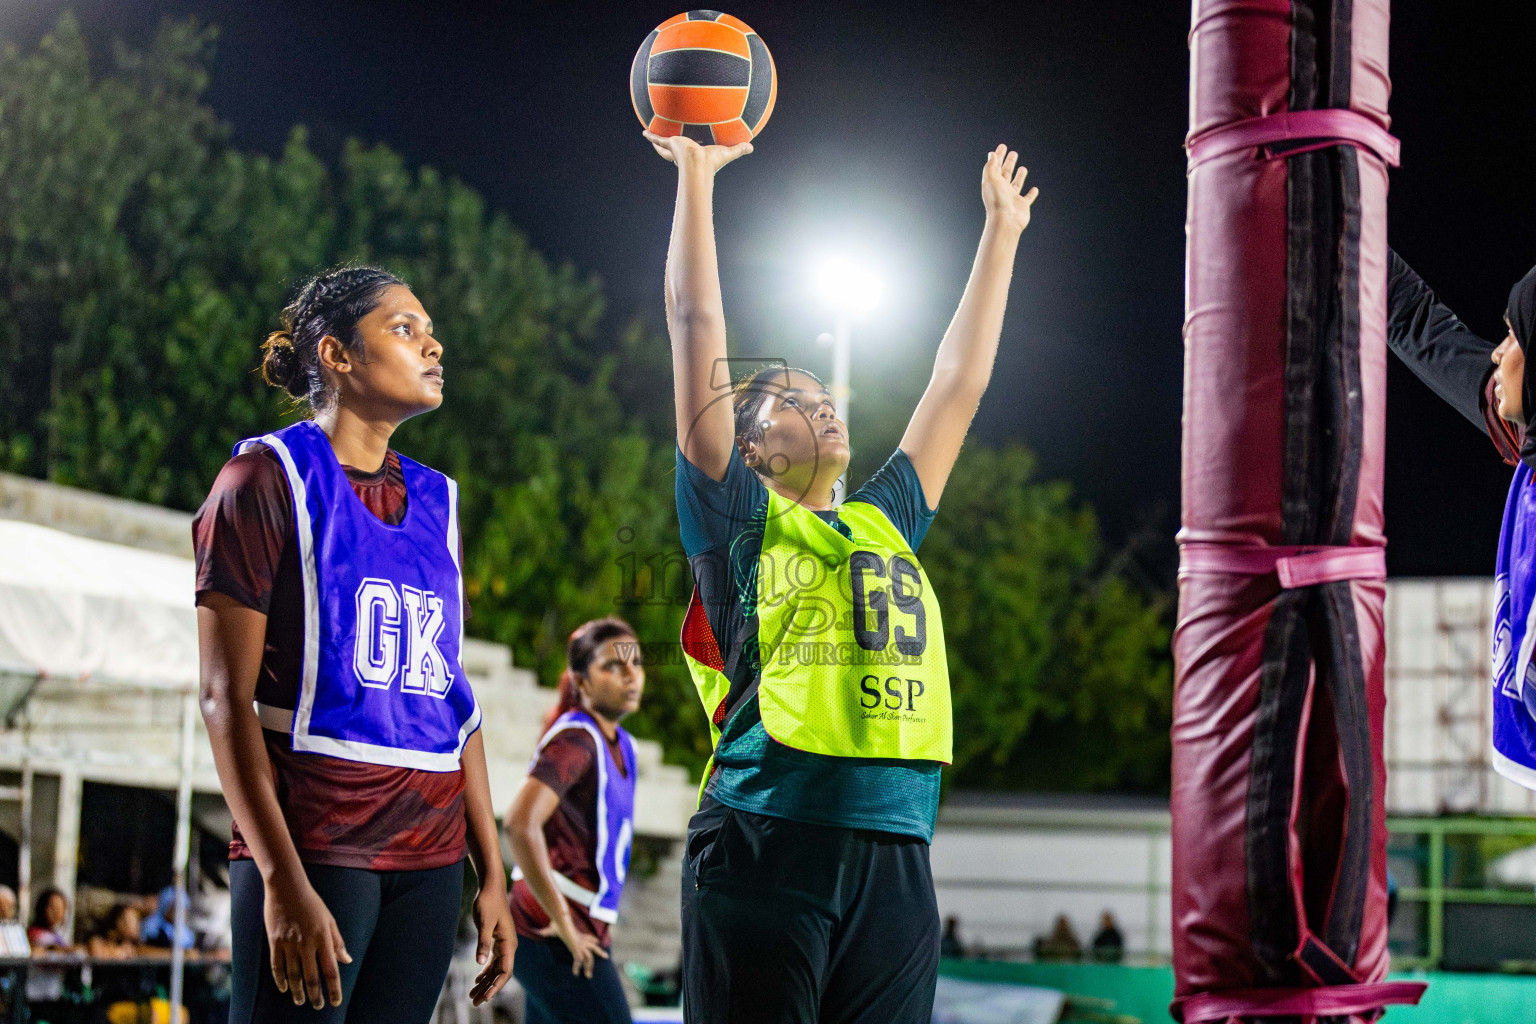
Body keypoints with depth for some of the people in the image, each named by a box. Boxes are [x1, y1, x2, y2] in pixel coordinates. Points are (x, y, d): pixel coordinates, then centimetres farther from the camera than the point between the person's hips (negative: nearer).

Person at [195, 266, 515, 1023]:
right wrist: (284, 881, -16)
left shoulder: (434, 502, 17)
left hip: (429, 854, 6)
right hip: (313, 845, -5)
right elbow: (225, 696, -8)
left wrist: (492, 875, 11)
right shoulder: (269, 477, -1)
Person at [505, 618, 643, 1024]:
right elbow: (521, 824, -27)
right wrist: (564, 925, -23)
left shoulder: (620, 745, 16)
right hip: (553, 933, -9)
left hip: (584, 926, 9)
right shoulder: (575, 739, -13)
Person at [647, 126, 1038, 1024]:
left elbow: (960, 381, 31)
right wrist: (696, 174, 8)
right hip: (765, 849, -5)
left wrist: (1002, 228, 37)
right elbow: (698, 330, 7)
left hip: (896, 865, 5)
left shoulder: (886, 525, 24)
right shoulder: (740, 520, 10)